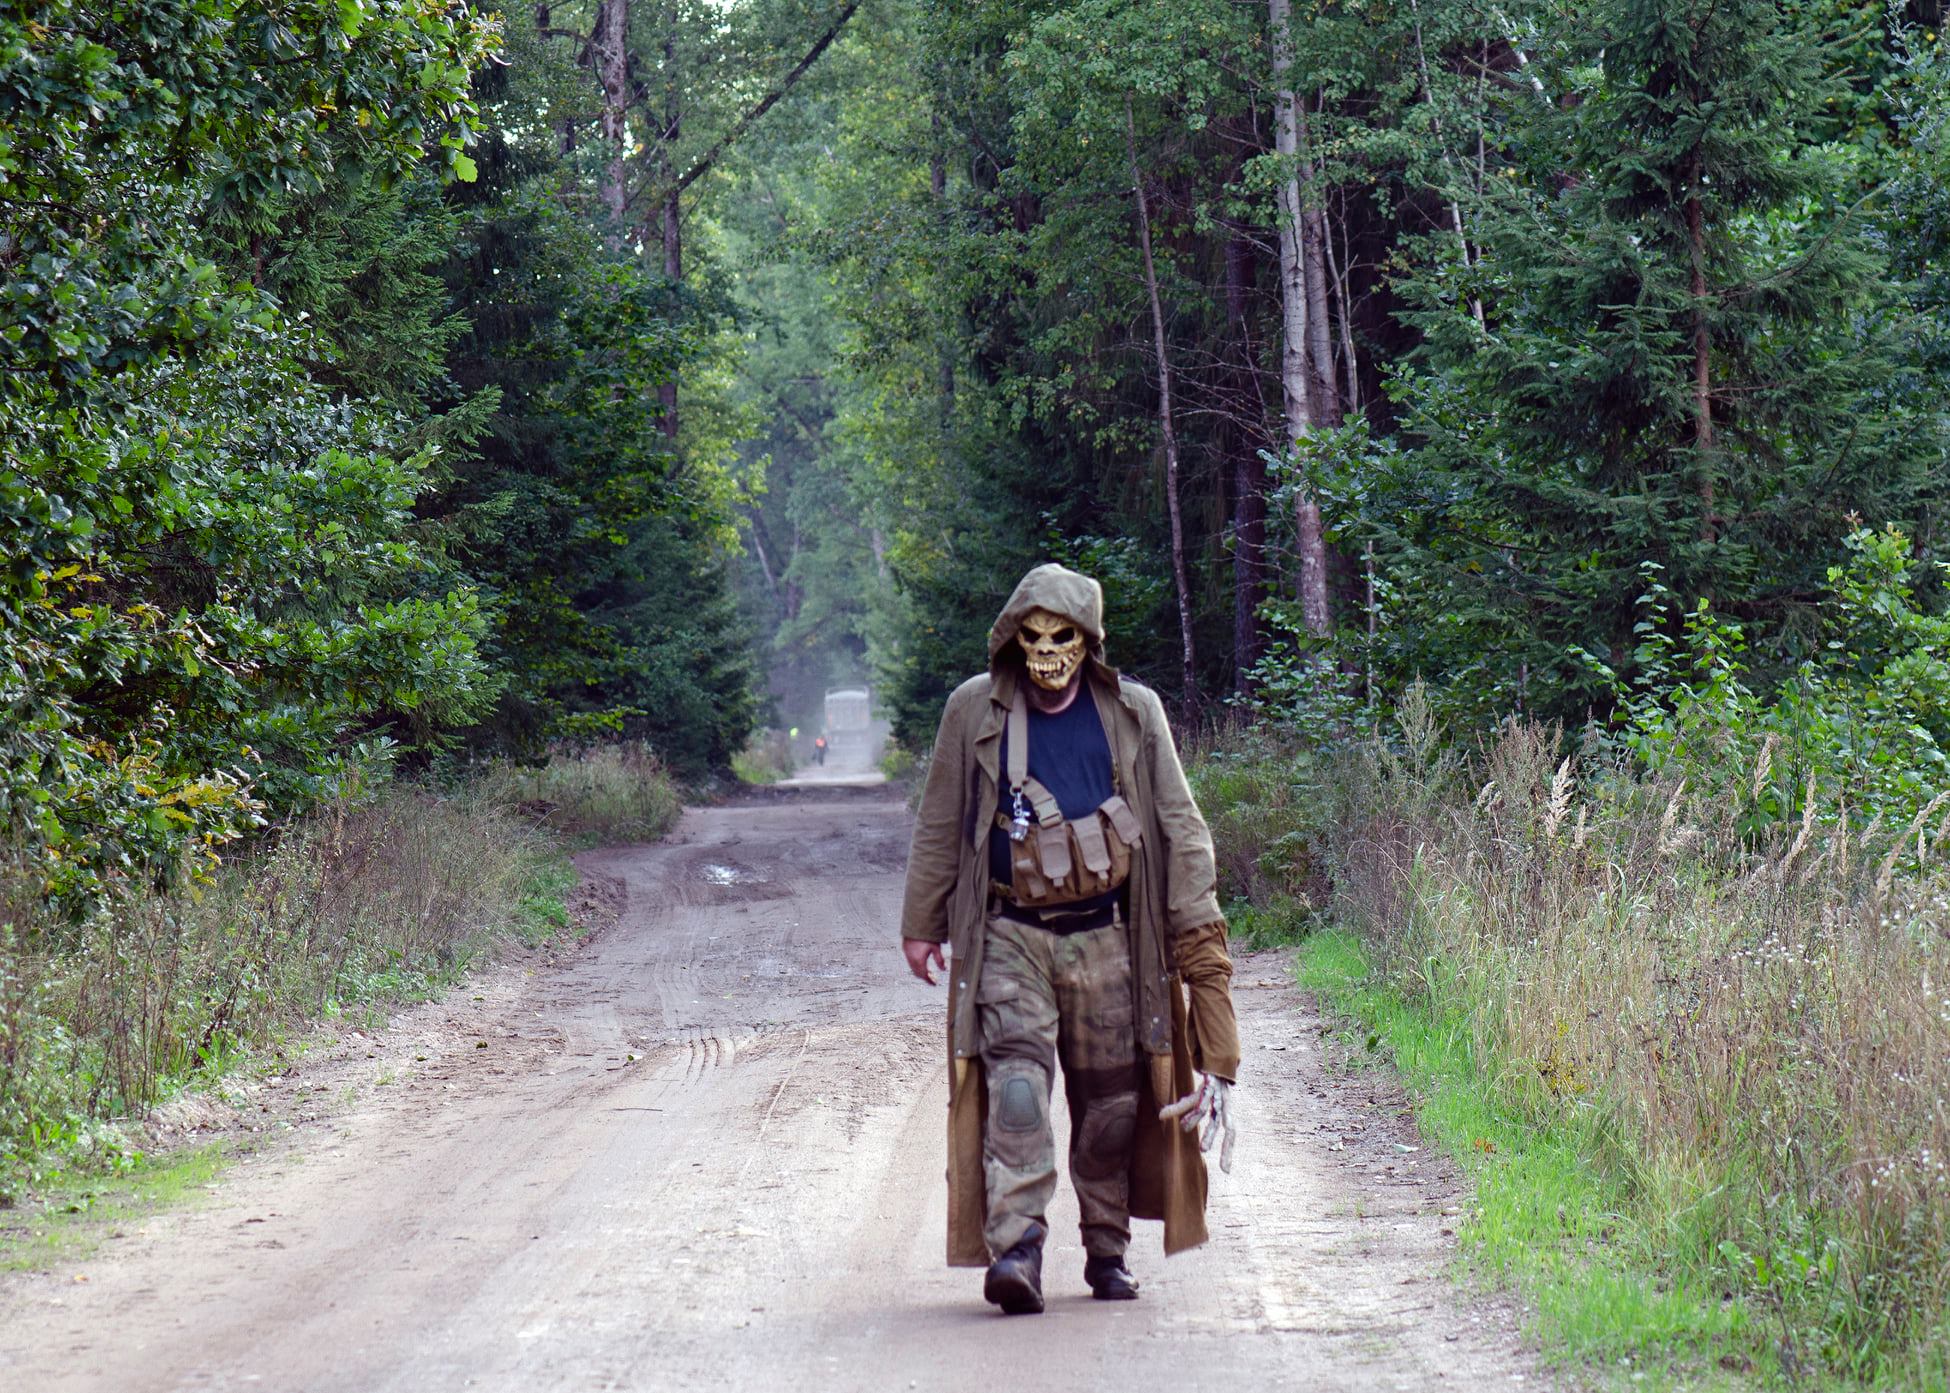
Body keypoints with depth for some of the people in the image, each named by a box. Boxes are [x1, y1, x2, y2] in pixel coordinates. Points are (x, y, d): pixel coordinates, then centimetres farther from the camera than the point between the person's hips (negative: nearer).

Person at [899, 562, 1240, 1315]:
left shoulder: (1134, 715, 4)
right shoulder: (975, 711, 2)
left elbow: (1178, 827, 9)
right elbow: (938, 826, 11)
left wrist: (1197, 926, 2)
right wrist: (921, 925, 11)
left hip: (1104, 936, 2)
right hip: (1009, 936, -2)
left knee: (1112, 1097, 5)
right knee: (1014, 1085, -19)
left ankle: (1107, 1248, 20)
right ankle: (1015, 1249, -25)